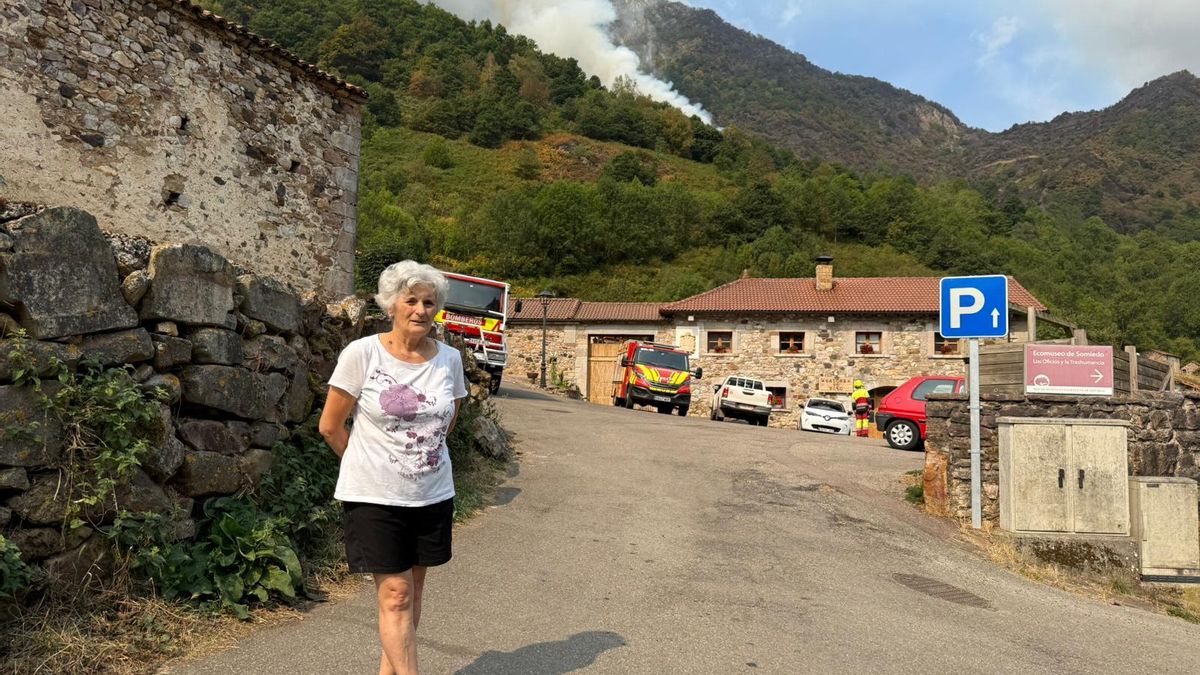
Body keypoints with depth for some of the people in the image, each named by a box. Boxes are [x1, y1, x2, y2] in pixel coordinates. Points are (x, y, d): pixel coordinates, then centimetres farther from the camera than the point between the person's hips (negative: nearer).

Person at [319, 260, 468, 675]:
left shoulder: (449, 359, 0)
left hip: (433, 496, 4)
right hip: (375, 497, -4)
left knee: (412, 590, 14)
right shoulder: (362, 353, -11)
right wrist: (369, 465, 8)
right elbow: (331, 427, -3)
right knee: (395, 595, -3)